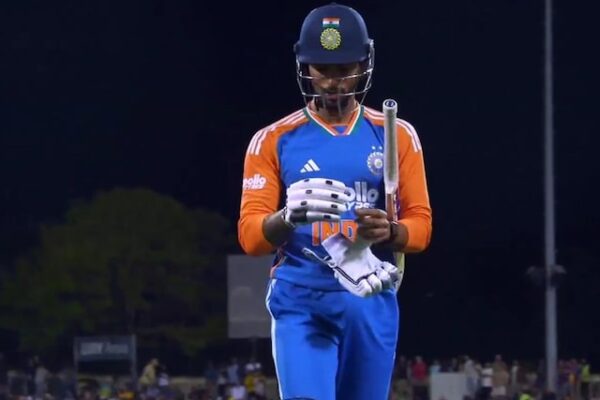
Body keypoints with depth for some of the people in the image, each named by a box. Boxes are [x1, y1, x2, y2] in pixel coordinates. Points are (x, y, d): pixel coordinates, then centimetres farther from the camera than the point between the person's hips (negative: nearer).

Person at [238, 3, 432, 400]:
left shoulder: (396, 136, 8)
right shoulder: (274, 140, 3)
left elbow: (421, 225, 7)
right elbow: (250, 236, -3)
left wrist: (388, 231, -18)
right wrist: (290, 215, -26)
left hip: (372, 302, 3)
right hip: (302, 303, -2)